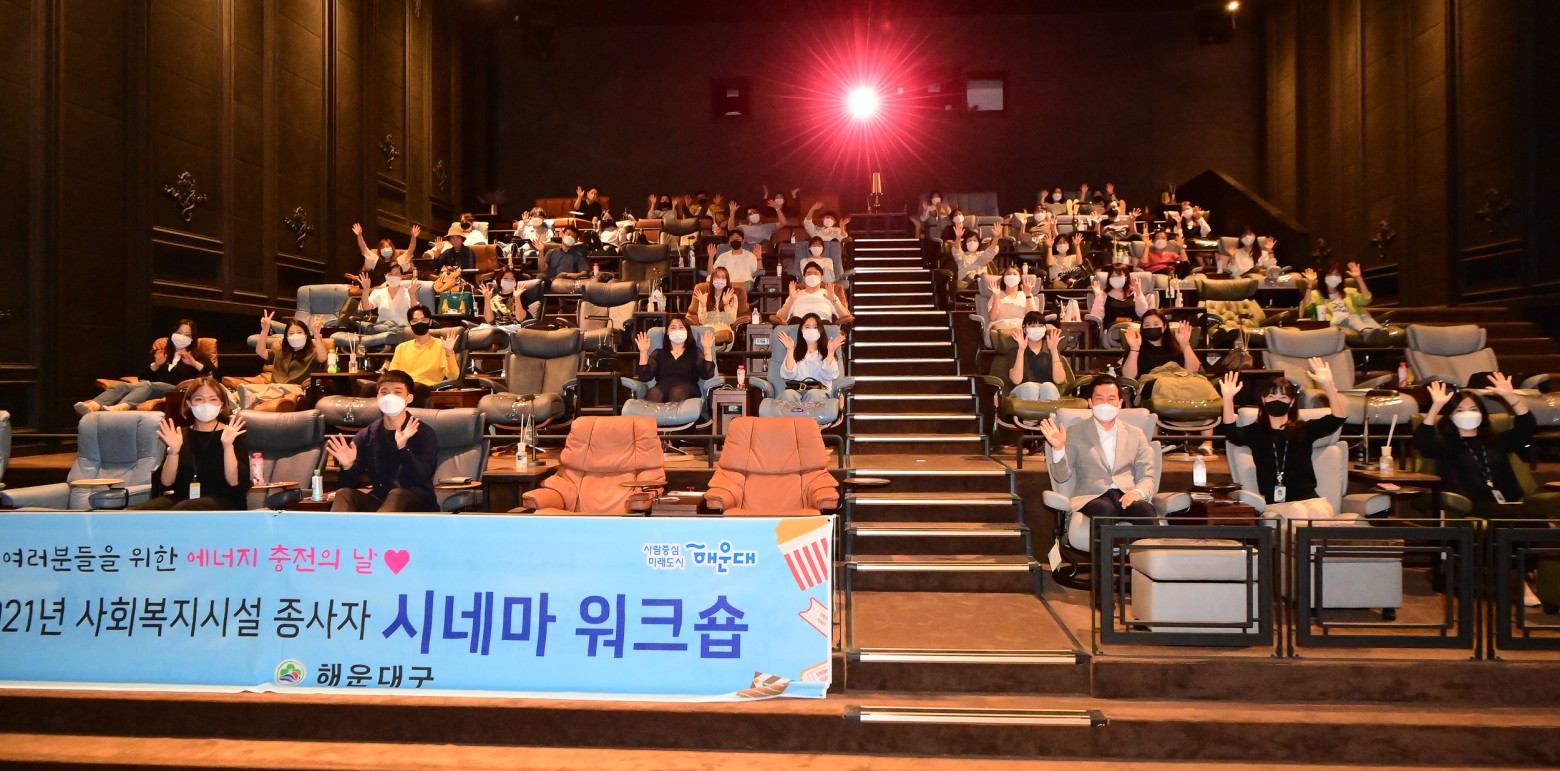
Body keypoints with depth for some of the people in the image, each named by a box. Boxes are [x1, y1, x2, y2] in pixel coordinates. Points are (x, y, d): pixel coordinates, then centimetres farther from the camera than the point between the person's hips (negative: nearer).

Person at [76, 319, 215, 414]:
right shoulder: (163, 352, 32)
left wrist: (193, 363, -6)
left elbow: (214, 374, 3)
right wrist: (156, 365, 7)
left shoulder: (196, 354, 22)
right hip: (152, 389, 5)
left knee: (147, 386, -37)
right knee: (121, 386, -26)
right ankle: (93, 406, -56)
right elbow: (142, 377, 23)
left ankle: (118, 408, -66)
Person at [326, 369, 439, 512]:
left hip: (416, 503, -4)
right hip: (379, 501, 4)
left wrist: (403, 448, -34)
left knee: (398, 495, -35)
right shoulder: (366, 435, 6)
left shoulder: (424, 433, -4)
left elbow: (421, 478, -18)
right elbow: (348, 485, 3)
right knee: (344, 494, -23)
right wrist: (347, 466, -21)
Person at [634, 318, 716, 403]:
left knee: (677, 392, -39)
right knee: (654, 393, -37)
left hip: (686, 389, -1)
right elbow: (645, 377, 14)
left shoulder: (695, 352, 25)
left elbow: (707, 375, 7)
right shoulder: (658, 353, 29)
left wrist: (707, 349, 1)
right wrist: (643, 352, 9)